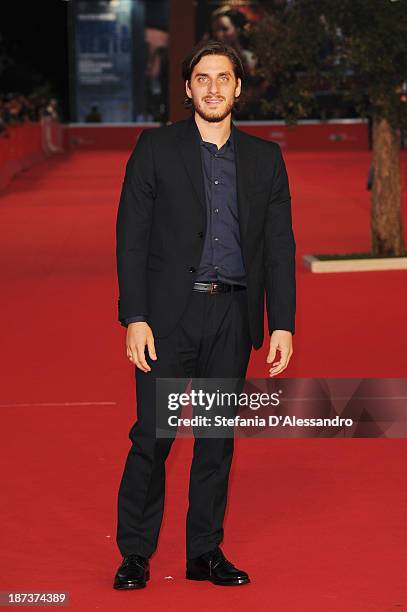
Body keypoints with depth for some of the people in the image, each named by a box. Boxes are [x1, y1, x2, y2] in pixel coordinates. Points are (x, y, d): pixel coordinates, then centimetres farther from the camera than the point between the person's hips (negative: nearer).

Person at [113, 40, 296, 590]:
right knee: (152, 435, -3)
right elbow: (131, 237, -2)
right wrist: (135, 318, -10)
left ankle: (206, 552, 17)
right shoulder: (156, 148, 2)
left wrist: (283, 324, 0)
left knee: (218, 437, 8)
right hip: (170, 312, -3)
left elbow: (280, 246, 8)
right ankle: (135, 553, 9)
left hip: (232, 316, 3)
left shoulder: (265, 158, 10)